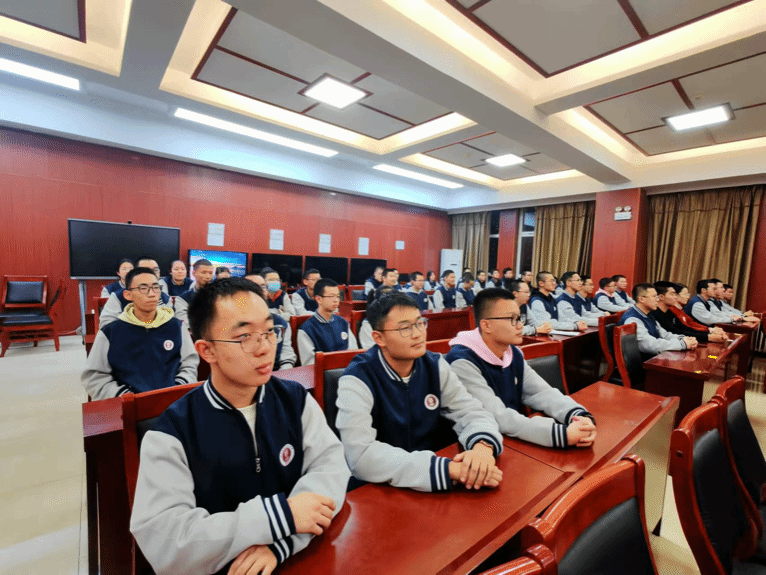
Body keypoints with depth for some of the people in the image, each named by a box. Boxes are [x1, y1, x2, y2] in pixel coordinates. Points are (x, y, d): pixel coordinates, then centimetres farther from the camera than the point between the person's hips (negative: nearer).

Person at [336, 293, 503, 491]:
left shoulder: (435, 366, -2)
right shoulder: (357, 380, -18)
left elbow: (471, 412, -1)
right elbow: (361, 456, -27)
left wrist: (483, 445, -24)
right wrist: (449, 469, -32)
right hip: (380, 490, -5)